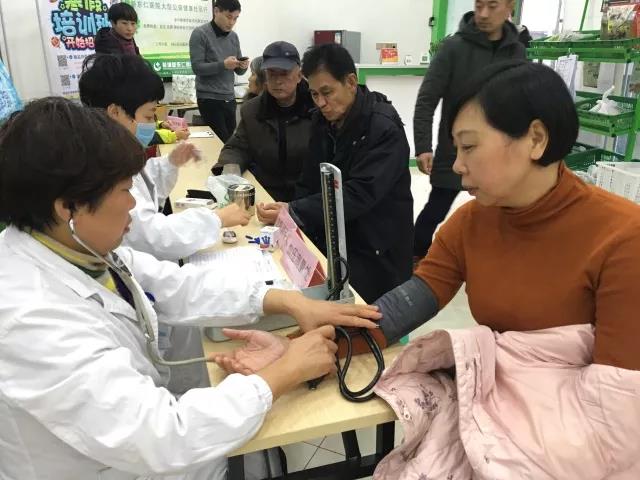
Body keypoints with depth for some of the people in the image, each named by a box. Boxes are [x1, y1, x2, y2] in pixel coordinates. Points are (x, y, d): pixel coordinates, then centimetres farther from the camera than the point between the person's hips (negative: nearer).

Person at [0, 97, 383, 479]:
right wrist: (285, 373, -27)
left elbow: (174, 285, -5)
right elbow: (161, 440, -38)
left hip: (142, 424, 6)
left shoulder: (74, 247, -12)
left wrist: (290, 301, -12)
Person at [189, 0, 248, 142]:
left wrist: (243, 66, -10)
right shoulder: (200, 34, -6)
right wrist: (223, 65, -25)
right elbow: (197, 67, -13)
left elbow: (239, 71, 13)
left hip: (229, 98, 6)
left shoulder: (234, 36, 11)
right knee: (222, 142, -10)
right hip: (209, 99, -5)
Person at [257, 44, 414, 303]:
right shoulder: (322, 120, 5)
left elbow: (360, 194, -26)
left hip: (375, 250, -6)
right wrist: (288, 215, -13)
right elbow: (310, 182, 6)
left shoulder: (384, 128, -19)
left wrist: (294, 212, -32)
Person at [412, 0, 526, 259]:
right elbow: (426, 100, -12)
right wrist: (423, 147, -21)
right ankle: (415, 259, 27)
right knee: (436, 210, 7)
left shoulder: (517, 52, 3)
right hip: (453, 153, -4)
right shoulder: (454, 47, -9)